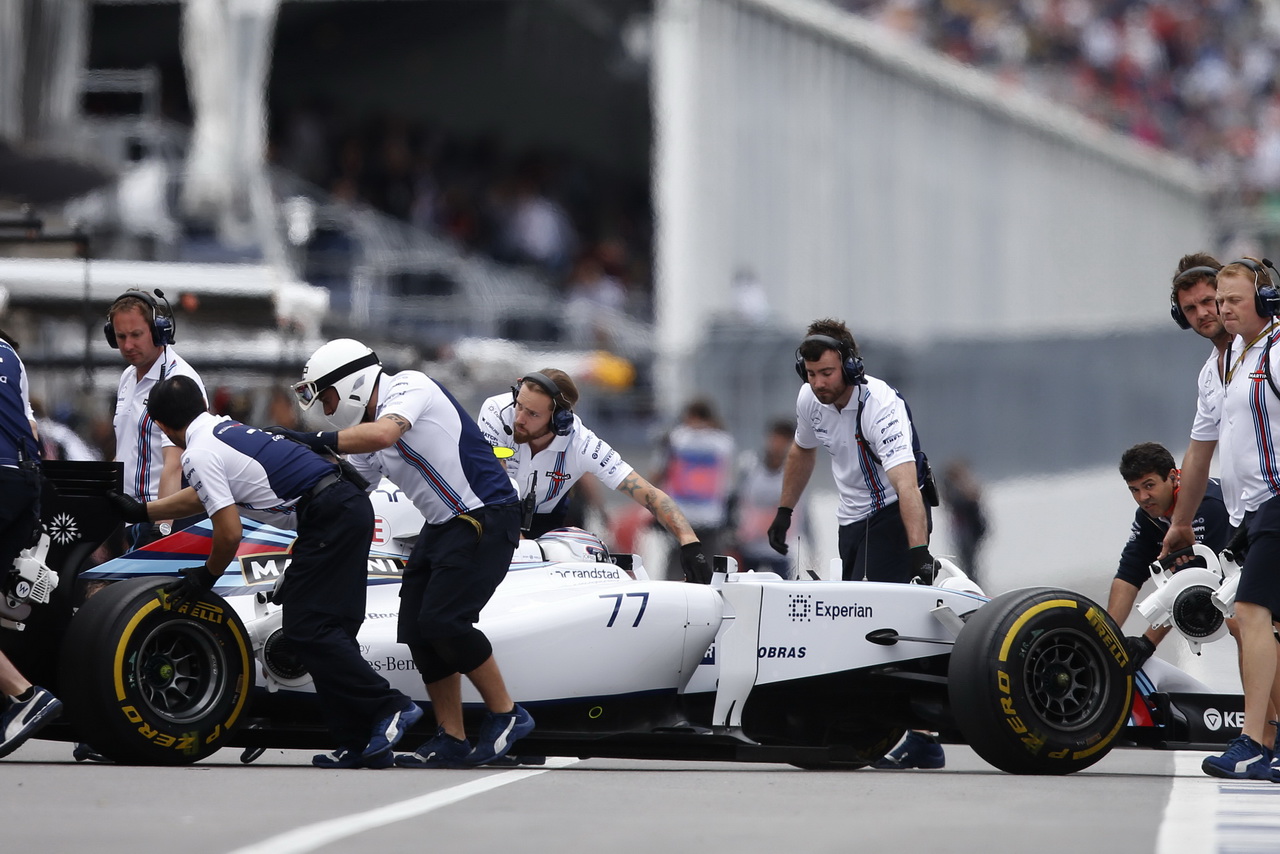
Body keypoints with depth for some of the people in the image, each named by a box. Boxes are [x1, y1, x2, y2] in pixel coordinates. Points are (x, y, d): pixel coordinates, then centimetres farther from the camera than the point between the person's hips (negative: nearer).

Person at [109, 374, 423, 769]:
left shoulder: (198, 454, -5)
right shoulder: (225, 427, 23)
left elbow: (229, 534, -9)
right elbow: (201, 497, 40)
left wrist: (206, 577, 8)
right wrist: (141, 511, 50)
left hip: (327, 518, -9)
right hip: (350, 503, 9)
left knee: (306, 628, -8)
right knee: (328, 628, 10)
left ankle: (389, 707, -12)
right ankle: (358, 743, 6)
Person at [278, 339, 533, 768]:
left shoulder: (410, 387, -13)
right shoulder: (366, 434, 13)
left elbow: (382, 434, -32)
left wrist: (315, 441, -27)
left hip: (485, 518, -9)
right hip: (442, 525, 9)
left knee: (443, 620, -18)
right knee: (418, 630, 1)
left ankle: (506, 715, -4)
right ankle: (451, 740, 6)